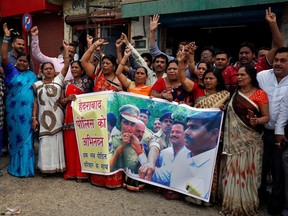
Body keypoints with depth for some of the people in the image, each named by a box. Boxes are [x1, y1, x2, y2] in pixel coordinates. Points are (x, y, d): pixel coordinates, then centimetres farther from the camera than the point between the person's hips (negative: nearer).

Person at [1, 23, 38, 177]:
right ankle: (15, 165, 22)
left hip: (28, 110, 2)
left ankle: (25, 166, 18)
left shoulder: (32, 75, 10)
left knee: (27, 136, 6)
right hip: (13, 109, -1)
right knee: (15, 136, 8)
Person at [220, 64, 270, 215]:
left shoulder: (260, 94, -3)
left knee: (247, 171, 2)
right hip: (233, 138, 4)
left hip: (250, 139, -4)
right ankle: (232, 204, 20)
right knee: (232, 170, 7)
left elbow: (266, 117, -4)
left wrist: (257, 121, -24)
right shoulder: (234, 94, 10)